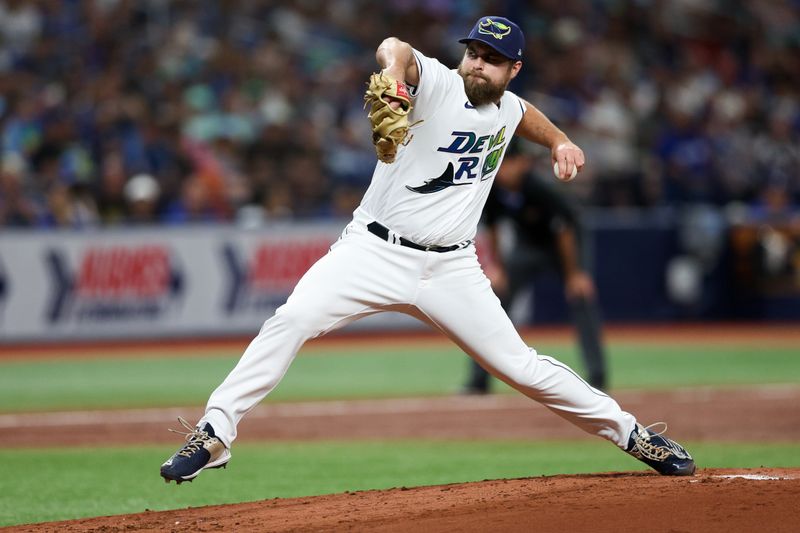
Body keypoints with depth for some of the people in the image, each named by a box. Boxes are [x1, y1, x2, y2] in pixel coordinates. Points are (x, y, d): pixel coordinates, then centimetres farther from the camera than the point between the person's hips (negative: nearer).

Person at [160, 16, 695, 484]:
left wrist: (559, 140, 22)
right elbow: (396, 49, -37)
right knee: (293, 319, -25)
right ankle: (214, 433, -20)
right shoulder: (436, 83, -11)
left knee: (520, 366, 3)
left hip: (451, 268, 4)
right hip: (375, 251, -4)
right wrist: (393, 77, -59)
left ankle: (630, 432, 21)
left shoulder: (506, 109, 8)